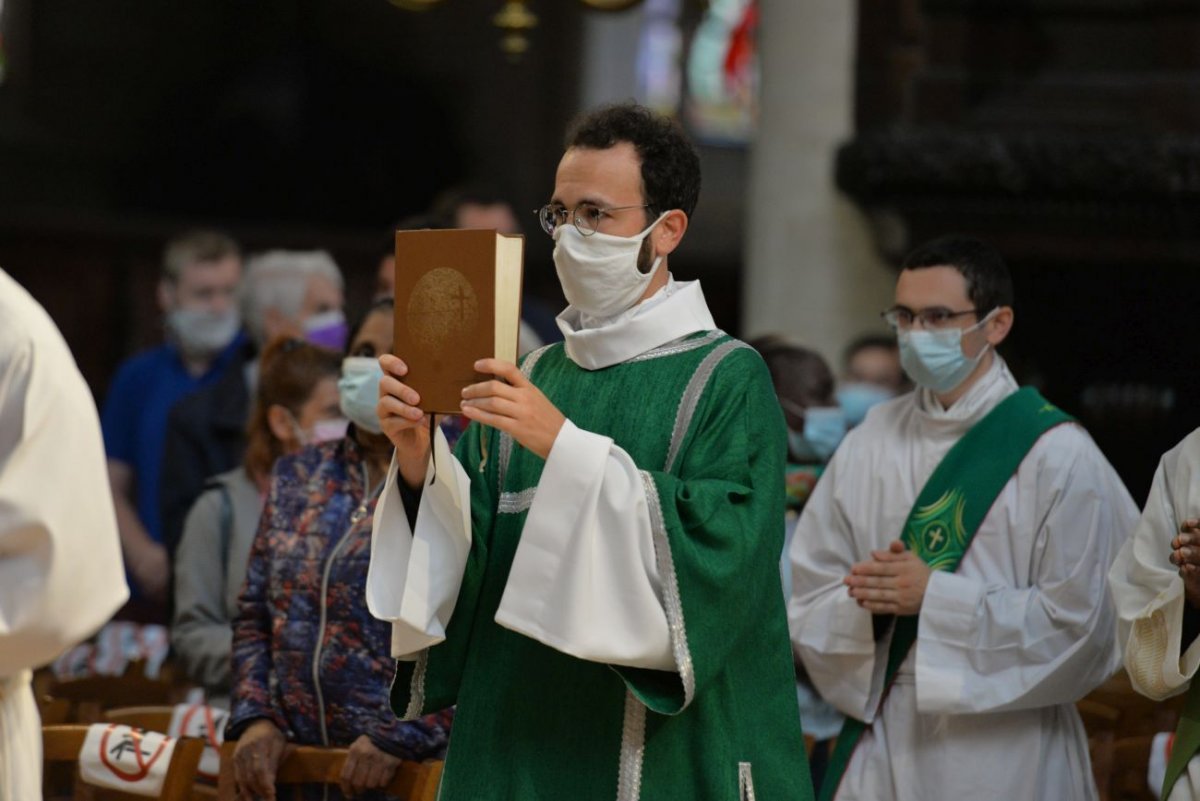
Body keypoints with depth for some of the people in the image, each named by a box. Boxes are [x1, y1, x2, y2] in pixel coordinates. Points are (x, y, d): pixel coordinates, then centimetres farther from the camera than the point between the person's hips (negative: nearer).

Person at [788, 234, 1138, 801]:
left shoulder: (1056, 454, -5)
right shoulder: (869, 444, 8)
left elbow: (1078, 621, -11)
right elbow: (807, 599, 8)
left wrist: (937, 596, -14)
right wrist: (865, 604, -14)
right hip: (881, 744, 4)